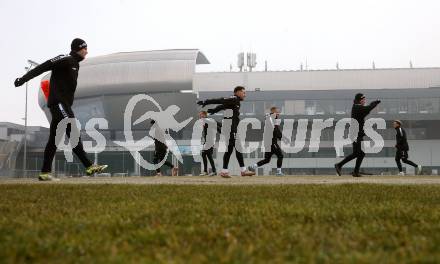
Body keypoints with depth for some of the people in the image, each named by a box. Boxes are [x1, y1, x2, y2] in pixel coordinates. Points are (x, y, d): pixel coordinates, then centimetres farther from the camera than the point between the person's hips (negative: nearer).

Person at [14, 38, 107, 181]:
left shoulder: (74, 64, 22)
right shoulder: (65, 59, -7)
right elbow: (43, 67, -14)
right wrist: (24, 79, -20)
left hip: (64, 104, 10)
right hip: (59, 103, -10)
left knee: (54, 139, 7)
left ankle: (45, 173, 9)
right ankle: (89, 166, -18)